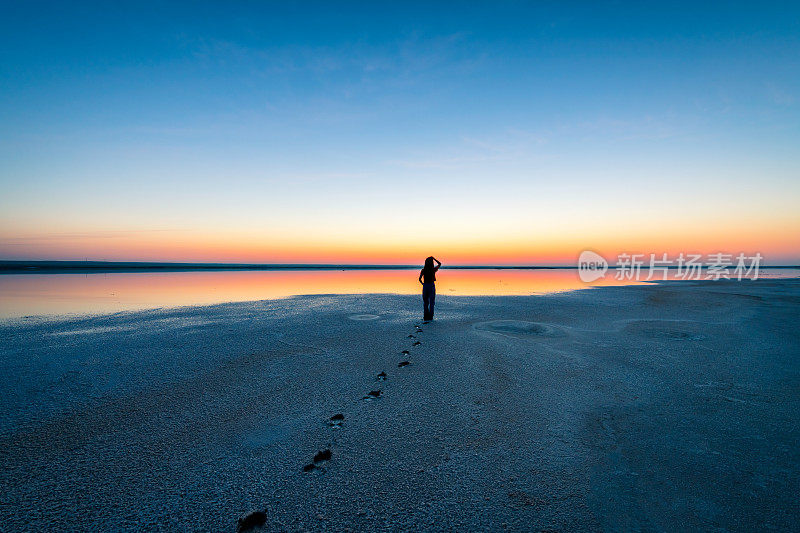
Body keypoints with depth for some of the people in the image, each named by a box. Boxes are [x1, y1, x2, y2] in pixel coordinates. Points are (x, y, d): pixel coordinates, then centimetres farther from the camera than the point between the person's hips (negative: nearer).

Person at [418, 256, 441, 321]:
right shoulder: (433, 270, -6)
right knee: (431, 302, 6)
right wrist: (434, 258, 8)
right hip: (432, 286, -1)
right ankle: (430, 317, 4)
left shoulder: (423, 270, -6)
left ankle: (425, 317, 9)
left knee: (425, 302, 11)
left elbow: (420, 279, -9)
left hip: (425, 286, 1)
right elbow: (439, 264, 10)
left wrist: (423, 284, 8)